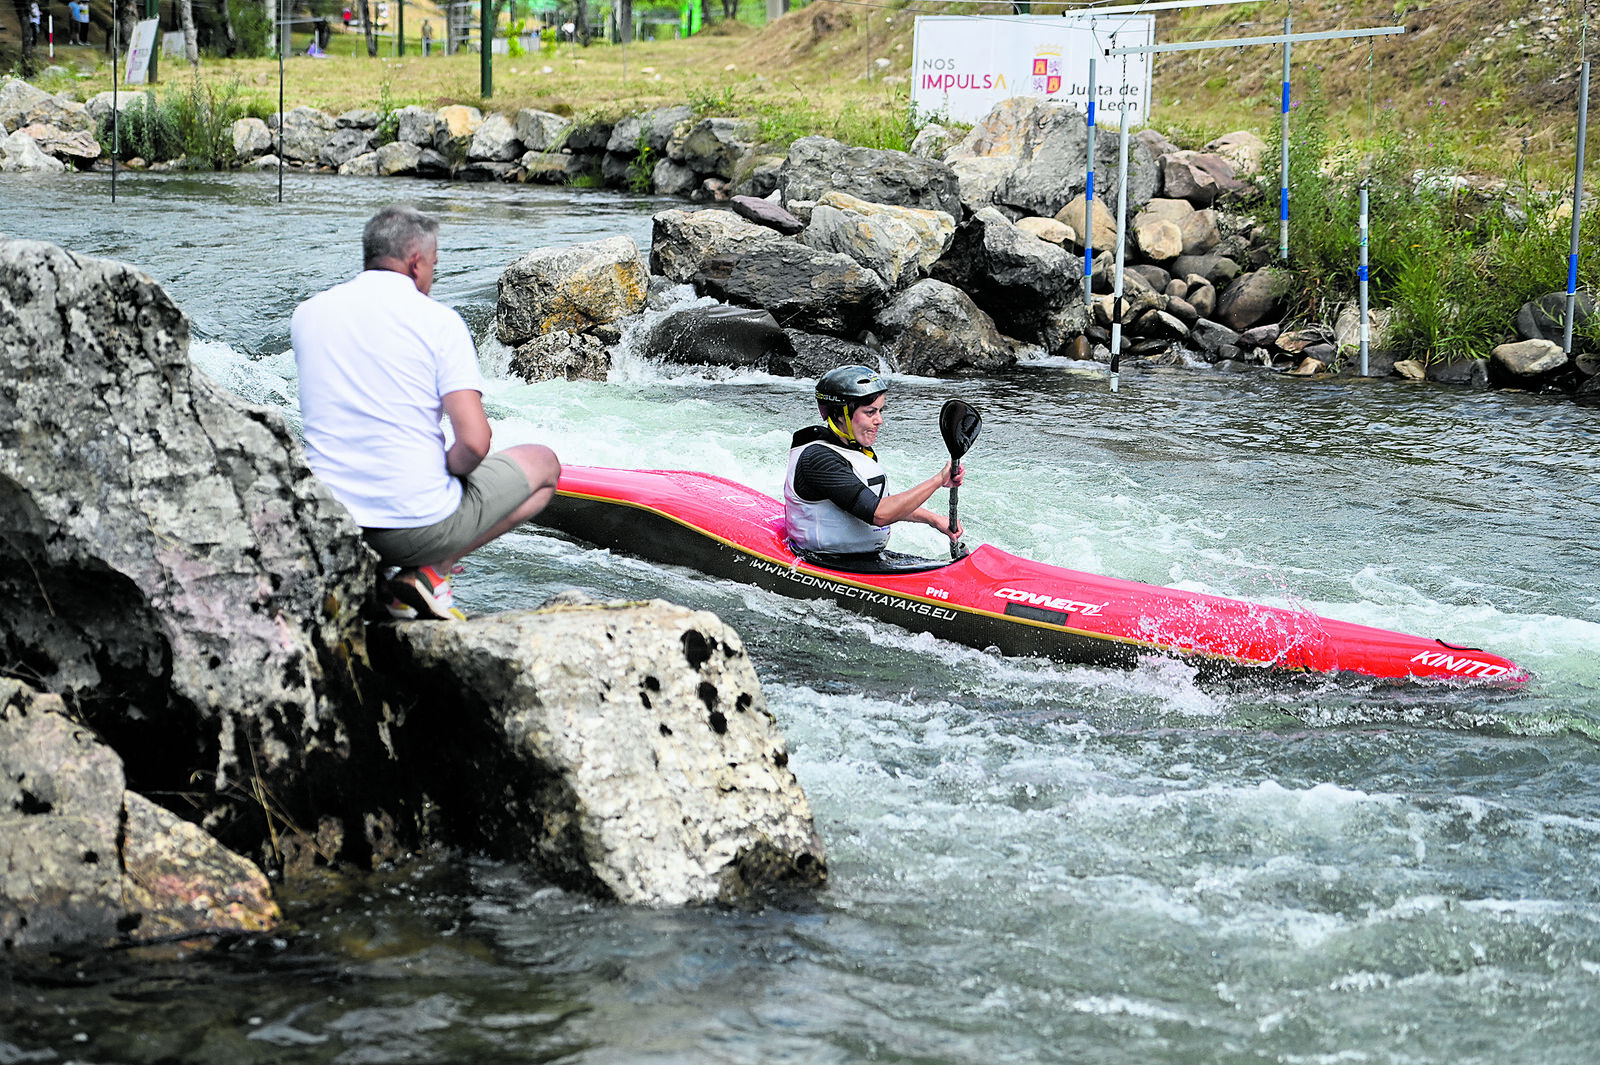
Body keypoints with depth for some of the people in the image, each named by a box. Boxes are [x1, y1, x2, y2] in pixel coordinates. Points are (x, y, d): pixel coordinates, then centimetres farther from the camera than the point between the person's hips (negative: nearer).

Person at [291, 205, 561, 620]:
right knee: (543, 464, 17)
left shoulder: (307, 313, 6)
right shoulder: (438, 320, -8)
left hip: (326, 526, 6)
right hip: (416, 524, -6)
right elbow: (474, 443, -16)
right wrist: (449, 469, 3)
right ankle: (431, 573, 0)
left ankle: (374, 573, 12)